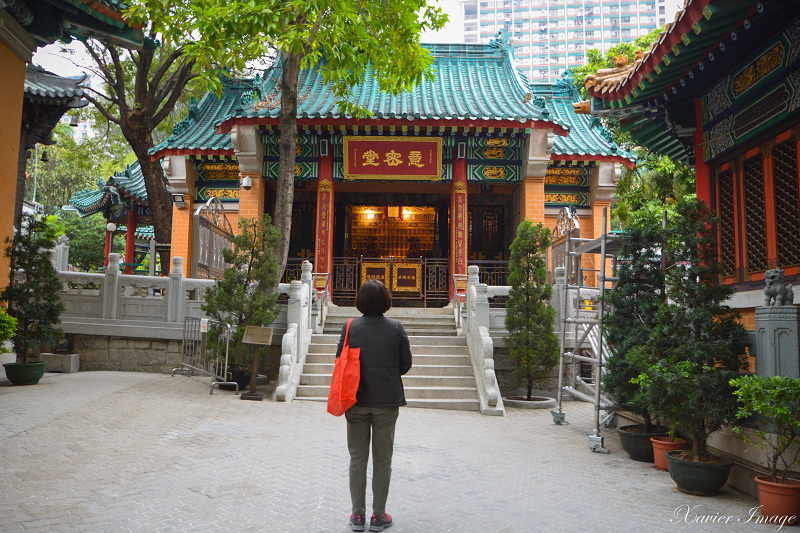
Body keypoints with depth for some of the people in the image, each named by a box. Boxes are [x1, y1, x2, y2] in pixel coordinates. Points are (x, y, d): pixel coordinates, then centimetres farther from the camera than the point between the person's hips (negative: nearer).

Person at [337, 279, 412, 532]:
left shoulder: (350, 327, -6)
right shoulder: (396, 328, -7)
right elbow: (406, 364, -1)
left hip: (357, 400, 1)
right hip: (387, 402, 0)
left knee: (357, 458, 12)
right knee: (382, 459, 10)